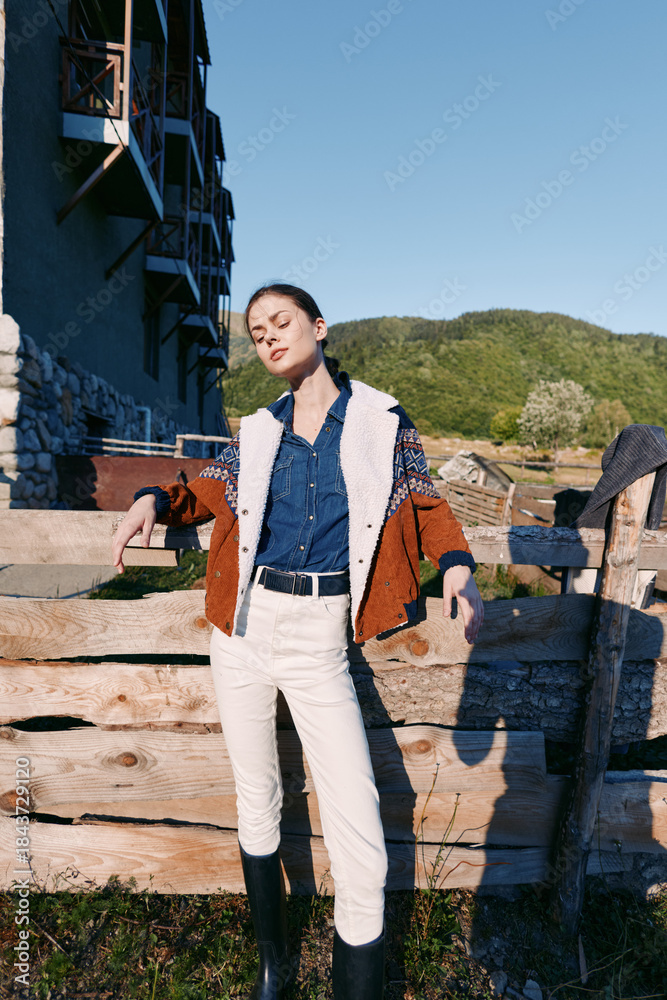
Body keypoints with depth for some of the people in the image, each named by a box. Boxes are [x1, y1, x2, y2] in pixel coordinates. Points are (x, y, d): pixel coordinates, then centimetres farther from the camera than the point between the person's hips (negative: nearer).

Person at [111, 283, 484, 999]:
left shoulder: (381, 421, 1)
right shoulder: (257, 432, 7)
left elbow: (424, 504, 6)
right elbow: (206, 490, 16)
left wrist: (456, 566, -12)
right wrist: (152, 499, -5)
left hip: (320, 640, -2)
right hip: (245, 625, 3)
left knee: (360, 845, -7)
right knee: (256, 802, 17)